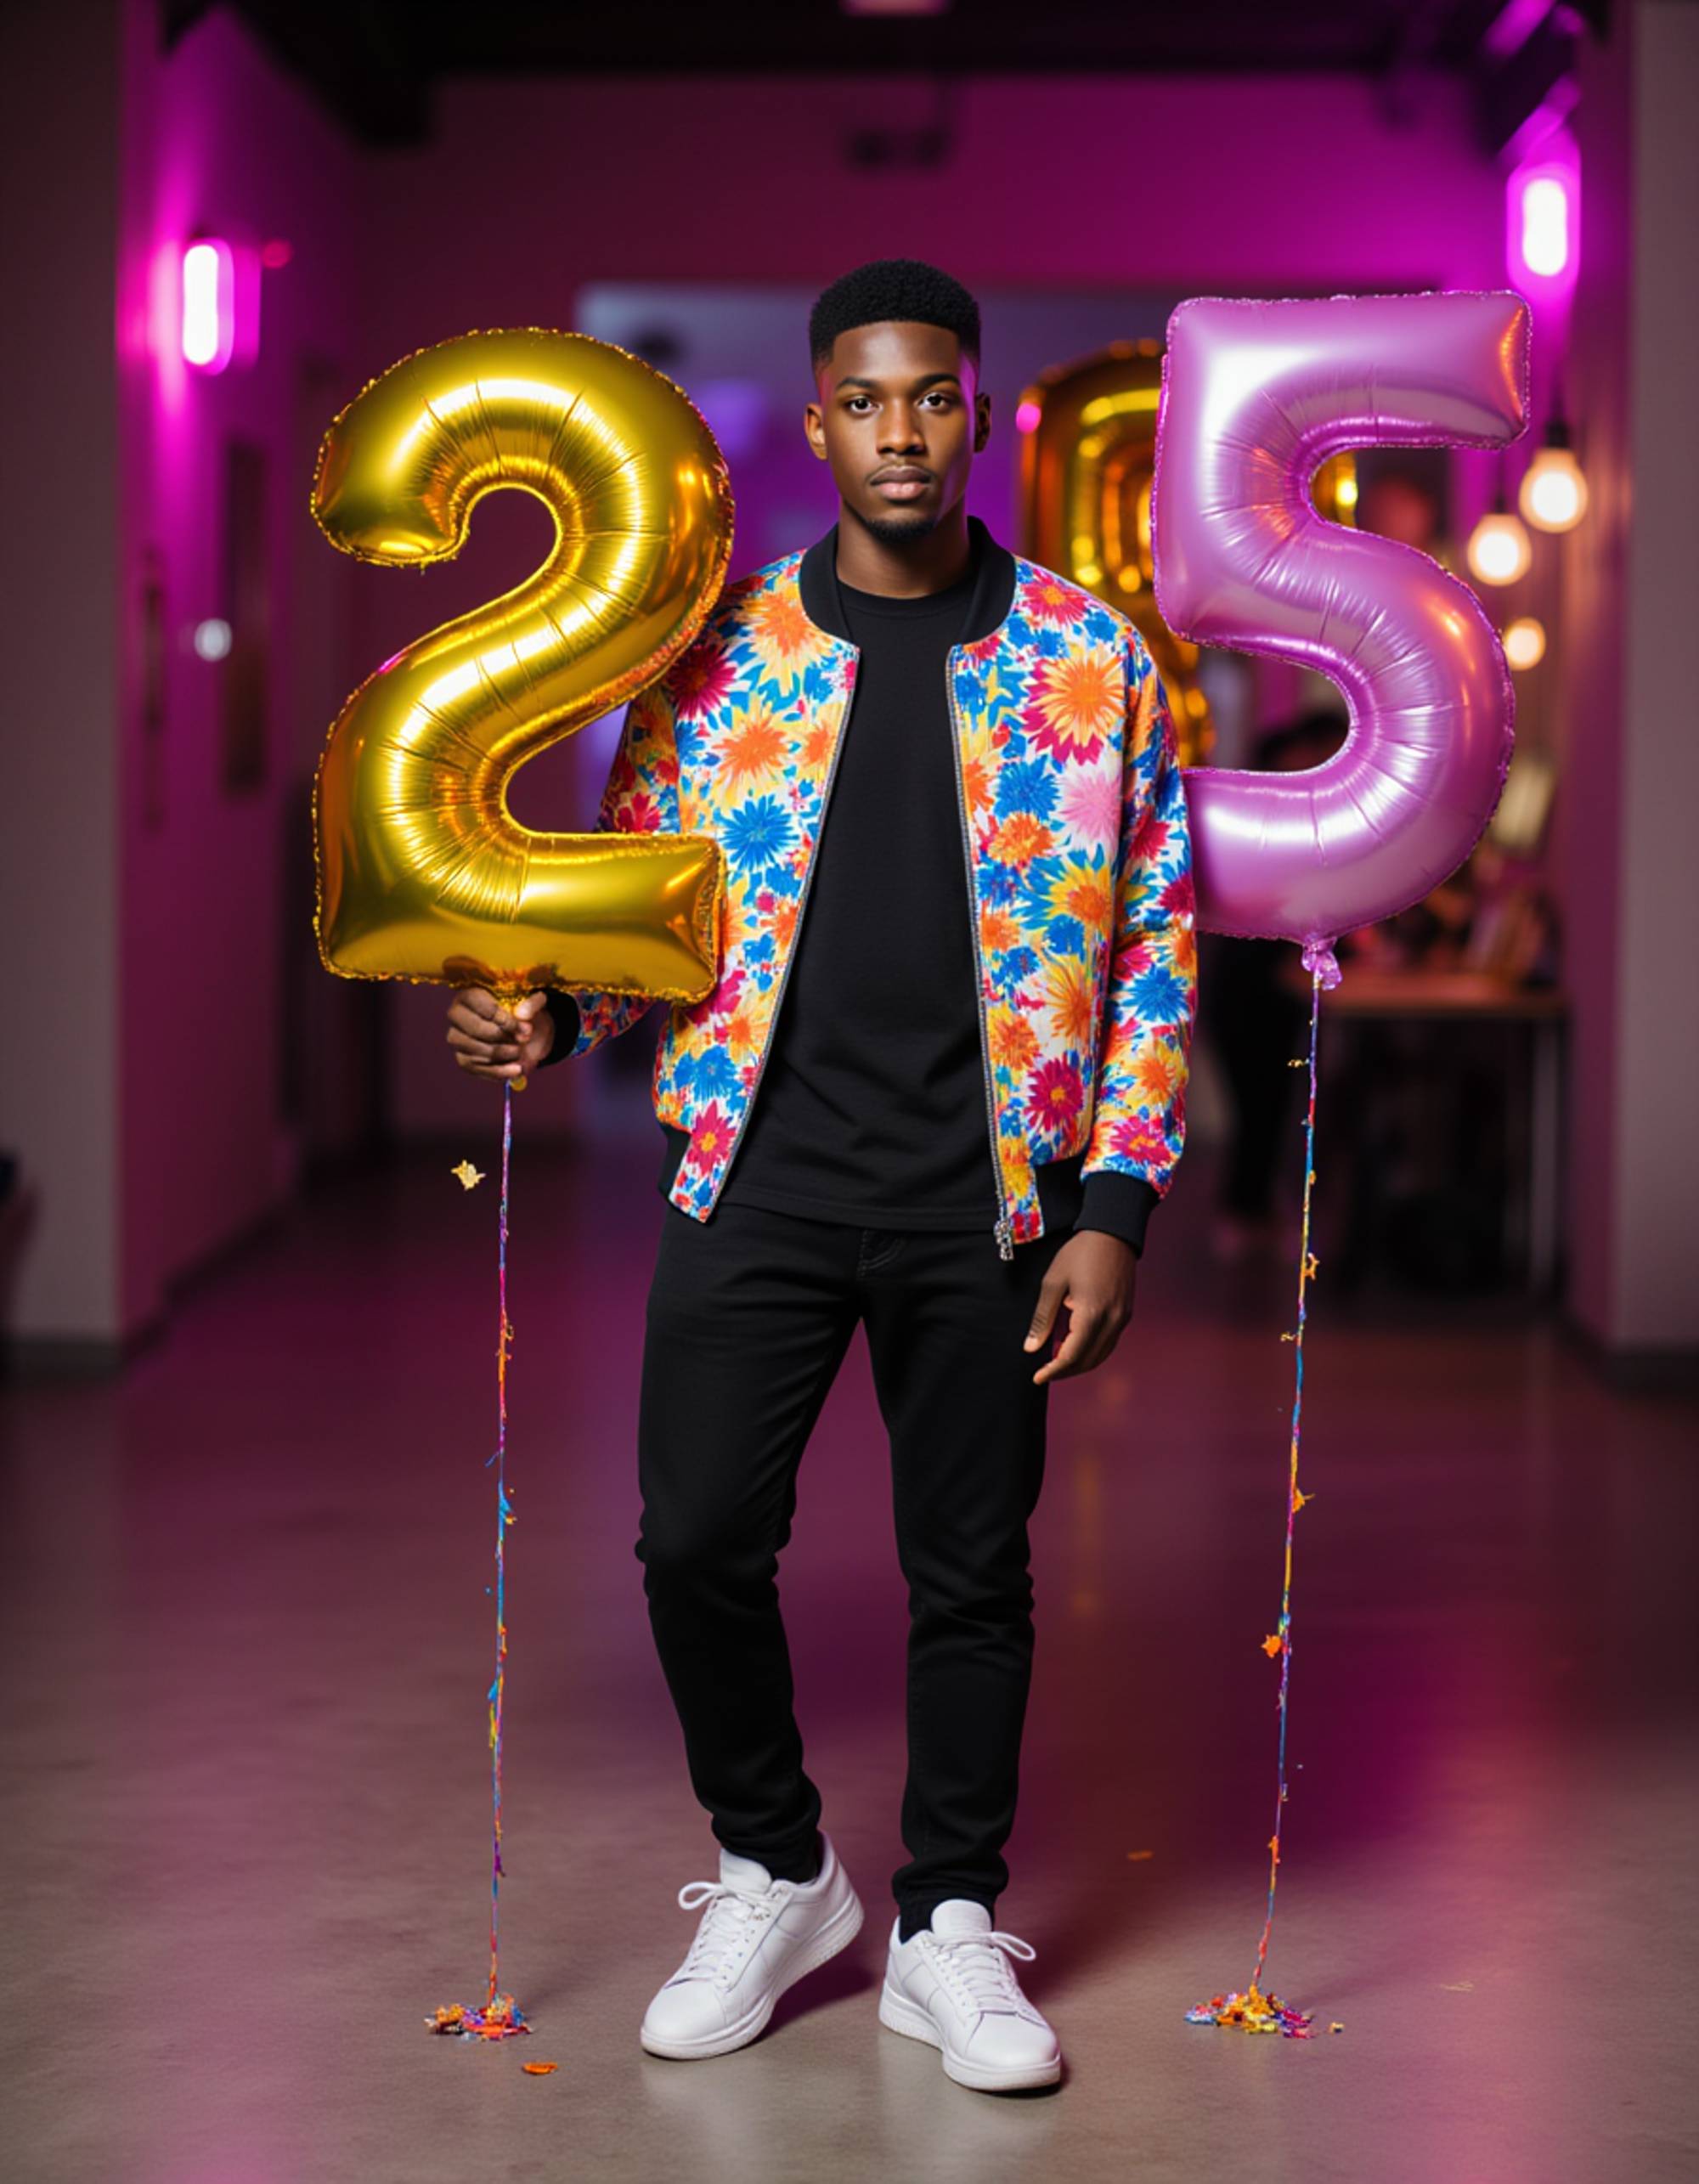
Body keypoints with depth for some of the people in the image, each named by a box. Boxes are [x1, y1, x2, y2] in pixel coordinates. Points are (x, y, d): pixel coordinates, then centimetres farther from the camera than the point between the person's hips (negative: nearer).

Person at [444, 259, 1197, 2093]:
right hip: (761, 1167, 1)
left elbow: (1156, 946, 2)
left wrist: (1116, 1207, -4)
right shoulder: (717, 656, 4)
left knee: (971, 1565, 8)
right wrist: (555, 1013, -11)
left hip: (983, 1185, -1)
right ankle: (774, 1875, 23)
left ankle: (950, 1921, 25)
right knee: (696, 1537, -1)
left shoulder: (1090, 658, 2)